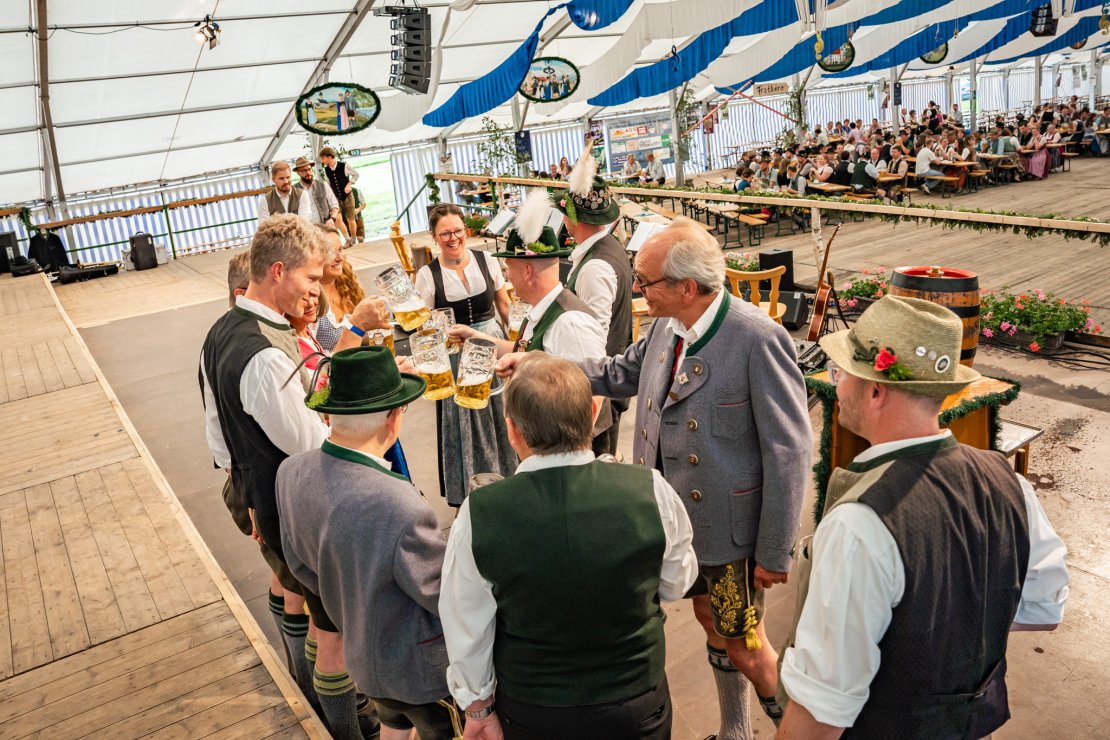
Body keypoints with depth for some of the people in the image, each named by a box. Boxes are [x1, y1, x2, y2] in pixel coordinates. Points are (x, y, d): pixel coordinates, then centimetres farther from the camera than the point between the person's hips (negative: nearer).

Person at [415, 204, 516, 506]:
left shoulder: (487, 260, -2)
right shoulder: (427, 275, -8)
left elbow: (505, 306, 7)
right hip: (455, 357, -2)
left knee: (500, 418, 11)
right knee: (463, 422, 8)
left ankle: (507, 477, 33)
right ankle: (467, 494, 25)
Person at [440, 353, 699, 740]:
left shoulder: (478, 514, -24)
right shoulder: (652, 491, -23)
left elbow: (466, 629, -10)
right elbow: (677, 583, -4)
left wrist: (478, 706, 6)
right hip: (637, 706, 1)